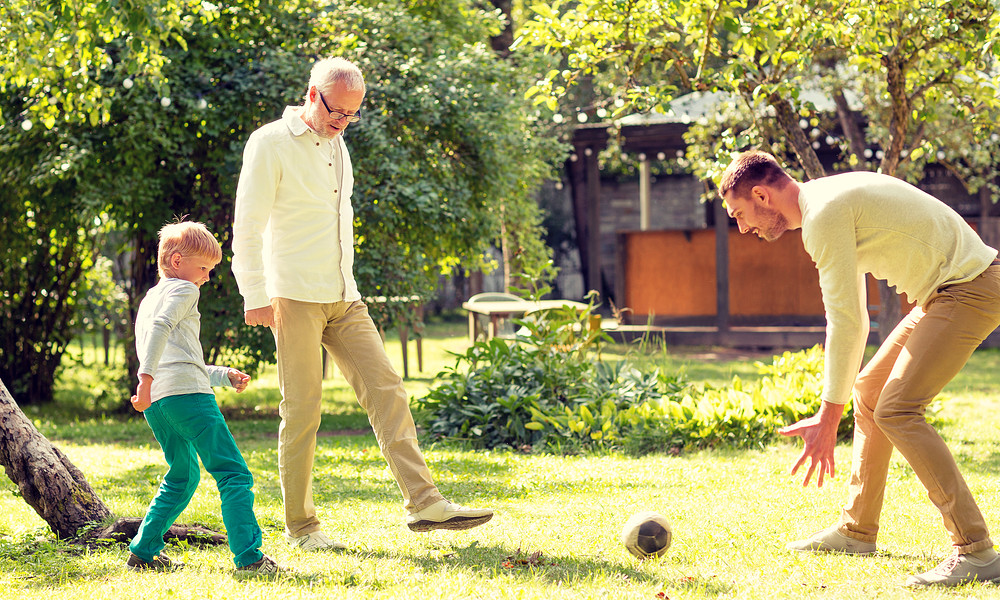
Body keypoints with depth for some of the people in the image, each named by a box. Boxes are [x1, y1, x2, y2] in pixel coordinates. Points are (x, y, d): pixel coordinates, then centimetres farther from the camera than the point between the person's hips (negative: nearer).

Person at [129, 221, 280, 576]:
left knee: (183, 476, 26)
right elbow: (161, 327, -16)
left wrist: (225, 376, 35)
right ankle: (248, 557, -23)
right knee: (233, 474, -11)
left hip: (155, 401, 9)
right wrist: (147, 377, -25)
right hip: (186, 392, -9)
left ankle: (143, 552, 24)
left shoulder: (149, 299, 31)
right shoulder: (183, 290, 5)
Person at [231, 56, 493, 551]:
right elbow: (247, 226, -9)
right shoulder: (271, 144, -6)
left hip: (344, 300, 7)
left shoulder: (336, 145, 17)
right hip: (294, 299, -7)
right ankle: (300, 526, 4)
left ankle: (423, 503, -6)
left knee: (386, 391, -3)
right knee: (302, 409, -4)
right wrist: (255, 296, -15)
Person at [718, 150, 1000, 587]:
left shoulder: (824, 216, -16)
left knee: (895, 410, -16)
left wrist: (828, 418, -15)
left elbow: (845, 323, -18)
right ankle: (857, 530, 25)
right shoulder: (832, 202, 15)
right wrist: (839, 395, 25)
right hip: (949, 289, 11)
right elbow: (853, 317, 22)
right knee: (869, 390, 16)